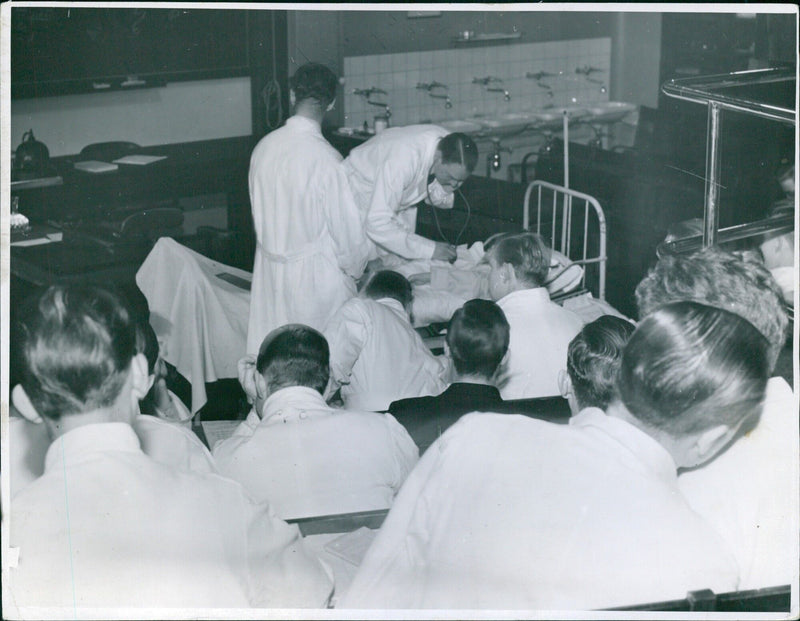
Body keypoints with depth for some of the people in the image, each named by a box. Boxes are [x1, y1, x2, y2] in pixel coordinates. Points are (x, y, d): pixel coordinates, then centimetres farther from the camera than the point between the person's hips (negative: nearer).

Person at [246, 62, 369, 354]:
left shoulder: (263, 147, -2)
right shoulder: (325, 158, -20)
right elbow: (345, 224, -14)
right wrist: (356, 267, 4)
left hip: (270, 272, 6)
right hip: (316, 275, -6)